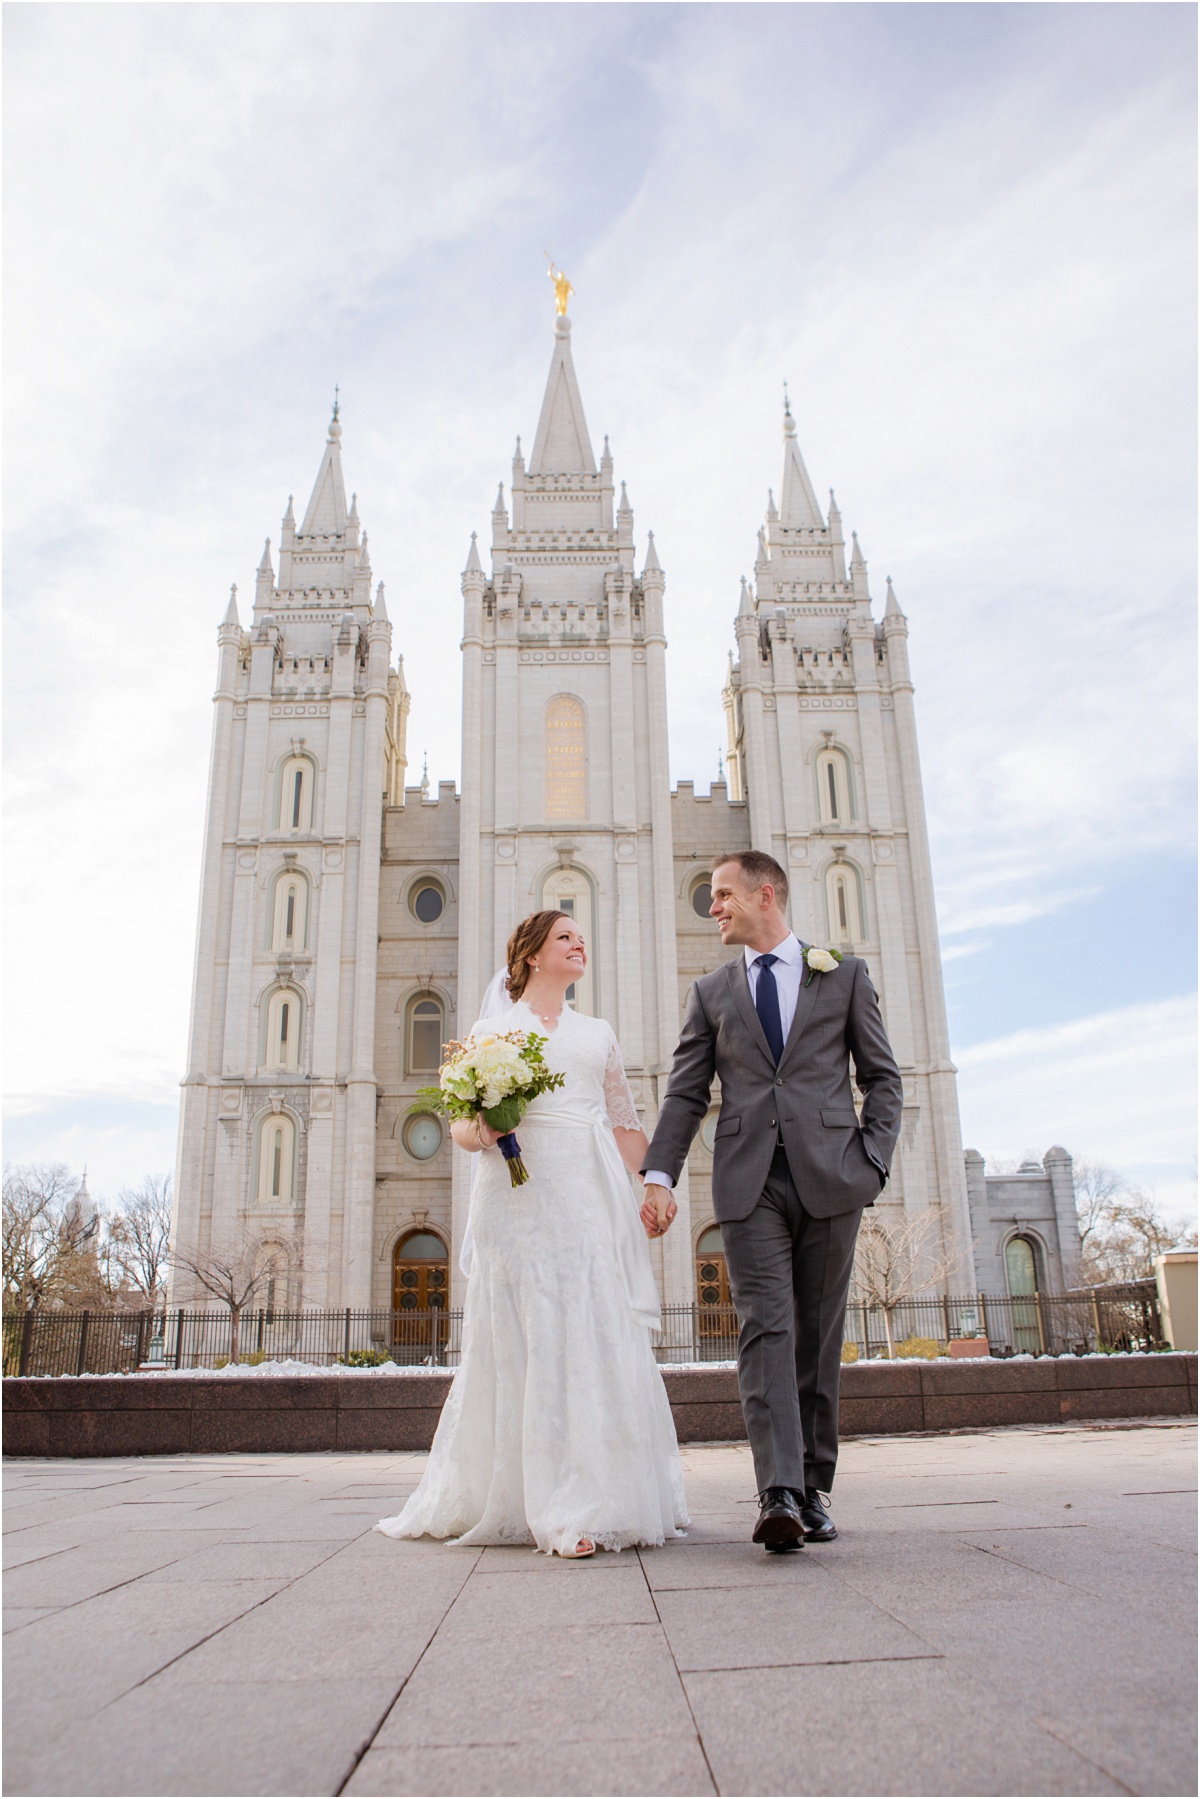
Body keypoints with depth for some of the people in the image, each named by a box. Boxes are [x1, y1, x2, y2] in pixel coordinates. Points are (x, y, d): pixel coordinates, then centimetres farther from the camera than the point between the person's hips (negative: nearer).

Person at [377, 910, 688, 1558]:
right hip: (519, 1198, -3)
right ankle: (558, 1511, -3)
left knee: (601, 1334, -2)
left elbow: (627, 1124, 19)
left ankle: (608, 1499, 7)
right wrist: (480, 1129, -14)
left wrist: (622, 1191, 4)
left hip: (592, 1199, 3)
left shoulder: (598, 1033, 20)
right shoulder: (493, 1028, 11)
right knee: (531, 1338, -7)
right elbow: (461, 1125, 8)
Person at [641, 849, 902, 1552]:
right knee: (766, 1328, -11)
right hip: (749, 1183, 1)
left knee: (819, 1336, 5)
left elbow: (883, 1077, 11)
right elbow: (686, 1093, 10)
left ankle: (816, 1488, 15)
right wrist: (659, 1175, -2)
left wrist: (872, 1161, -2)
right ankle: (780, 1493, -16)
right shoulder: (711, 992, 15)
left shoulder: (845, 975, 12)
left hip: (829, 1177, 0)